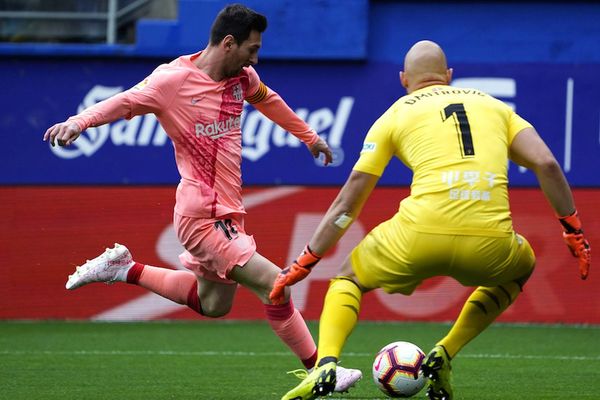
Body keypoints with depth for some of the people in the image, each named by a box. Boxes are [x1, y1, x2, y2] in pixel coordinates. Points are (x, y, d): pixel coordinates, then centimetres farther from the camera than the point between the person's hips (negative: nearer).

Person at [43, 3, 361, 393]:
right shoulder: (174, 79, -14)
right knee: (274, 284, -15)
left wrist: (310, 137, 39)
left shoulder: (243, 77, 7)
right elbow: (123, 103, -19)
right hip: (202, 216, -9)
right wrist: (79, 121, -38)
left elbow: (269, 101, 27)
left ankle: (124, 269, 32)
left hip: (228, 212, 9)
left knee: (212, 304, 23)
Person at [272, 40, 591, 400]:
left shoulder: (395, 115, 19)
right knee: (522, 265, 36)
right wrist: (574, 231, 18)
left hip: (421, 235, -1)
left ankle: (326, 364, -3)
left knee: (349, 278, 26)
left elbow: (347, 204, 17)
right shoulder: (494, 106, 24)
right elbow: (547, 164, 10)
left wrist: (304, 264, 23)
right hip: (489, 243, 1)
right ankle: (445, 356, 20)